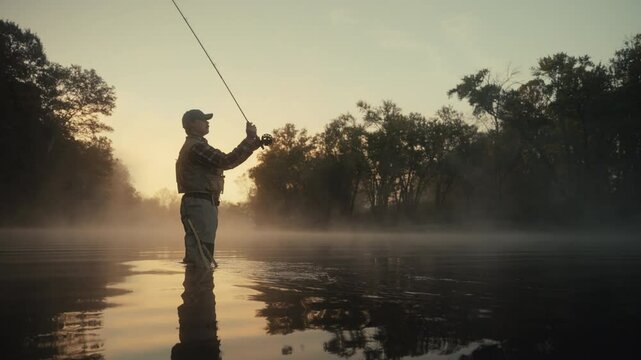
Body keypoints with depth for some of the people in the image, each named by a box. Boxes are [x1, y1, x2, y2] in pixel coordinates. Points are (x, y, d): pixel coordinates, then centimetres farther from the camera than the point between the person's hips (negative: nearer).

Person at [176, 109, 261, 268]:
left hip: (203, 206, 11)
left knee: (197, 258, 14)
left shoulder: (198, 146, 24)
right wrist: (250, 138, -14)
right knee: (200, 257, -13)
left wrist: (254, 142, 12)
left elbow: (227, 162, 20)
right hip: (199, 205, -11)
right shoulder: (195, 146, -10)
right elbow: (227, 161, -20)